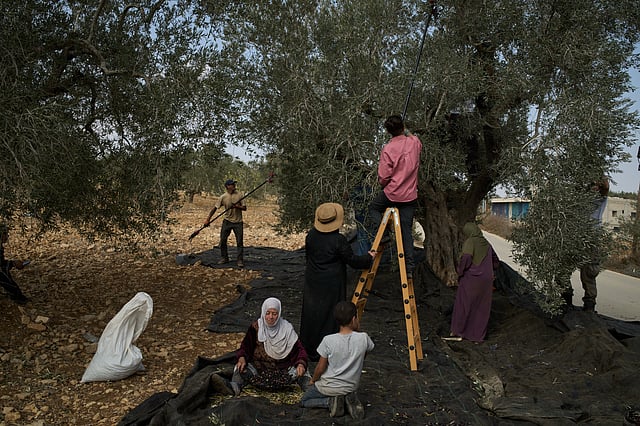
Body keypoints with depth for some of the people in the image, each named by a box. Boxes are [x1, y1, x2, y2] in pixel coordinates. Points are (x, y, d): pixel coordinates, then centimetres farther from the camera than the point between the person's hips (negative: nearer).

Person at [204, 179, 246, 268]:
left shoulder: (239, 195, -3)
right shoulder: (223, 197, -4)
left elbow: (244, 208, -1)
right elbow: (215, 208, -2)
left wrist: (237, 206, -20)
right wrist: (208, 219, -8)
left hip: (238, 222, -1)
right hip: (227, 221, 1)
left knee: (240, 242, -2)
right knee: (222, 240, 4)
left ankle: (240, 260, 8)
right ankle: (224, 258, 21)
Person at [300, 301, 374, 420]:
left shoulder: (328, 340, -22)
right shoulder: (363, 338, -18)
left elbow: (321, 368, -12)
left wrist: (313, 381, 8)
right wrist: (358, 330, -2)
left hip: (329, 387, -3)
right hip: (351, 387, 3)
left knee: (304, 401, 20)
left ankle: (330, 401, -4)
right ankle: (350, 400, 3)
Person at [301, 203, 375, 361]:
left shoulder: (311, 235, -3)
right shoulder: (338, 240, -21)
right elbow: (352, 260, -11)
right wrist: (369, 258, 6)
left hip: (312, 282, 6)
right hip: (331, 284, -6)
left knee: (311, 314, 16)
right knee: (330, 315, 6)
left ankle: (309, 351, 31)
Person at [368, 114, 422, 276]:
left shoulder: (388, 149, -14)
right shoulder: (415, 142, -1)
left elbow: (383, 177, -12)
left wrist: (383, 185, 9)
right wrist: (406, 133, 40)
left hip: (392, 194, -4)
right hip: (410, 196, 4)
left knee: (373, 207, 26)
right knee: (406, 231, 9)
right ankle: (409, 266, 7)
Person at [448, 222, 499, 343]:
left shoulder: (470, 242, -11)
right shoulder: (486, 243, 11)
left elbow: (466, 258, -24)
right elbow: (496, 260, 20)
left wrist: (460, 274, -12)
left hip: (471, 278, -6)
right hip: (486, 281, 6)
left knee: (463, 305, 4)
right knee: (482, 308, 11)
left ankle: (458, 332, 8)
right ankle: (479, 335, 16)